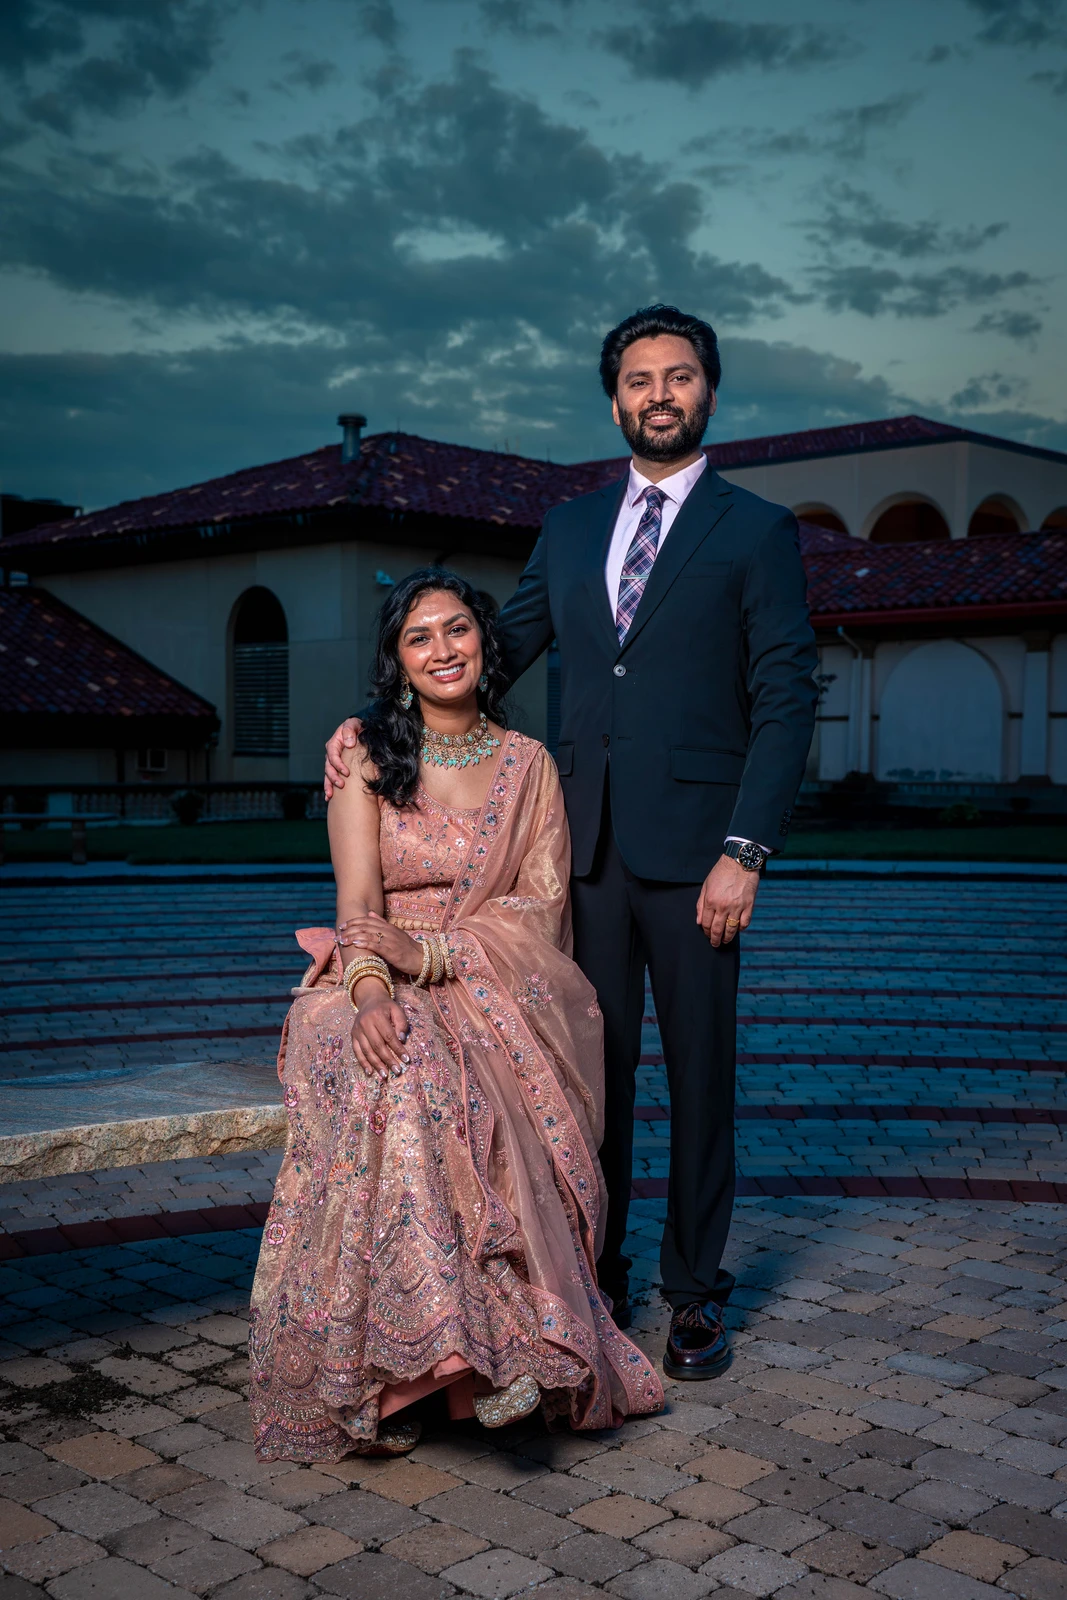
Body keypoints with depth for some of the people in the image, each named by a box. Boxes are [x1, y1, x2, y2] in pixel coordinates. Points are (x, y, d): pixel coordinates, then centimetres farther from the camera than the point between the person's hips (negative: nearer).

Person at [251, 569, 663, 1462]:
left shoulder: (528, 764, 9)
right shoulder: (364, 750, 5)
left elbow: (543, 906, -1)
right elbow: (359, 900, -6)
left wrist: (431, 952, -16)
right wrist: (371, 989, -27)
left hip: (496, 991, 1)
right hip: (384, 987, -1)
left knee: (473, 1082, -34)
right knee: (397, 1072, -35)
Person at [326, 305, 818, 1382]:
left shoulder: (757, 531, 3)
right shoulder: (569, 528, 15)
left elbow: (785, 701, -3)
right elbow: (496, 647, 16)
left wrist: (745, 852, -12)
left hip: (693, 849, -3)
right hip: (587, 847, 3)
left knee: (700, 1074, 6)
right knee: (591, 1070, 8)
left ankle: (695, 1292, 21)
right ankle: (596, 1281, 22)